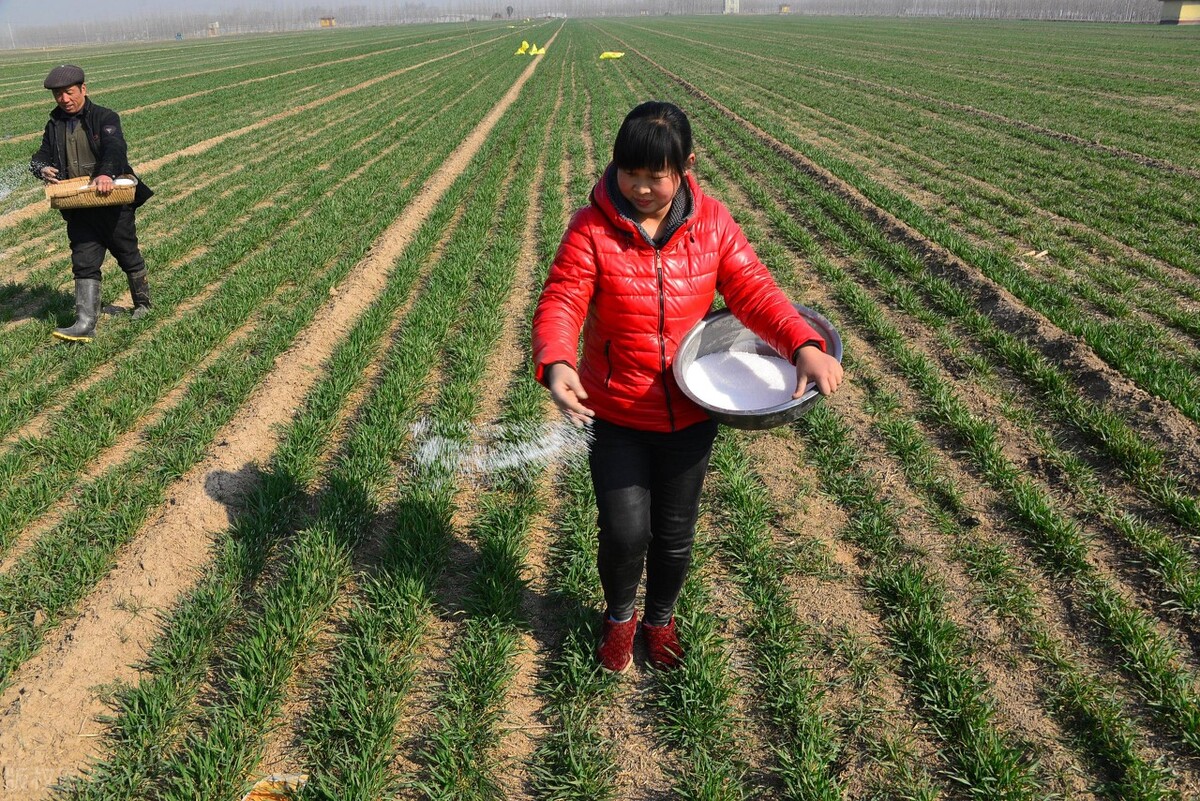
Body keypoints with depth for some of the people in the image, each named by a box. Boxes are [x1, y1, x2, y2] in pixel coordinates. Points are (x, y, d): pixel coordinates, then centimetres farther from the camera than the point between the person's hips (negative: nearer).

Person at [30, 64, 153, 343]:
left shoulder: (105, 118, -8)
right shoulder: (55, 125, 10)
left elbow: (115, 147, -26)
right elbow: (41, 155, 14)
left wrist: (106, 173, -47)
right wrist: (42, 168, -13)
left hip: (112, 202, -4)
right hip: (78, 207, 4)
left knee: (128, 255, 12)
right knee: (84, 262, -2)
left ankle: (143, 303, 35)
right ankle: (85, 324, -6)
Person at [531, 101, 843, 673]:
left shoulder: (711, 223, -5)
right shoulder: (592, 229, -13)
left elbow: (753, 289, -12)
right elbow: (560, 303, -20)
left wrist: (805, 345, -29)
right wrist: (555, 363, -41)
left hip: (689, 414, 2)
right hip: (615, 415, -2)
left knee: (674, 537, 14)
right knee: (625, 533, -5)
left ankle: (660, 618, 46)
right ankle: (619, 616, 30)